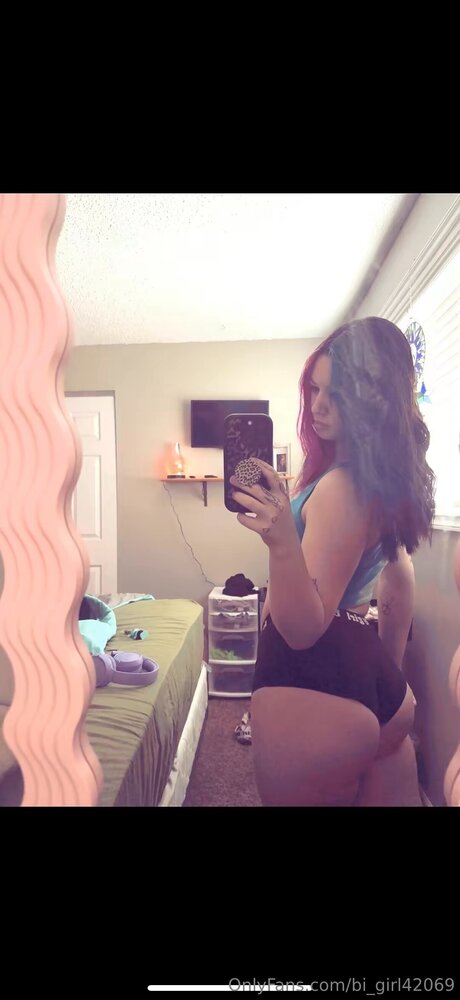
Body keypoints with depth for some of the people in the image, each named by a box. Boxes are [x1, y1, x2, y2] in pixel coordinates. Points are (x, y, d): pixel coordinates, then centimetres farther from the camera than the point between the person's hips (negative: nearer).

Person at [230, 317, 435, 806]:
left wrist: (283, 541, -41)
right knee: (385, 792, 25)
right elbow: (397, 580, 17)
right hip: (369, 673, 9)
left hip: (308, 682, -9)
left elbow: (303, 628, -24)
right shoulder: (387, 479, 6)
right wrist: (387, 673, 27)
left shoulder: (342, 488, -23)